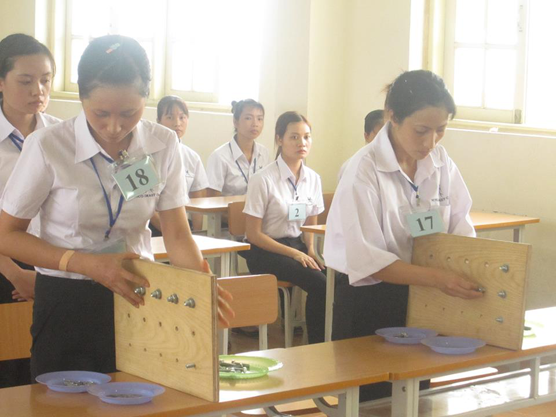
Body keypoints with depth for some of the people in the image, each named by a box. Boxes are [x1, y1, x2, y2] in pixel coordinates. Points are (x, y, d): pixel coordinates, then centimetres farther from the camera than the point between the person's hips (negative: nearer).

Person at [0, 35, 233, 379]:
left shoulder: (163, 145, -5)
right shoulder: (48, 146, -15)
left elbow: (177, 235, -4)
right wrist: (88, 264, -20)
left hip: (138, 296, 3)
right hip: (66, 303, -2)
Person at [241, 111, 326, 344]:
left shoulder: (313, 178, 5)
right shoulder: (264, 180, -13)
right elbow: (253, 234, -10)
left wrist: (310, 250, -4)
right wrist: (294, 254, -15)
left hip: (297, 246, 5)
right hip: (265, 252, -5)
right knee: (319, 283, -28)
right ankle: (317, 345, -11)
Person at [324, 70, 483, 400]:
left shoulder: (440, 161, -4)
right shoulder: (365, 170, -20)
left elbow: (460, 226, 5)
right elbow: (366, 259, -22)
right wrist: (437, 278, -30)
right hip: (370, 302, -5)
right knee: (372, 402, 5)